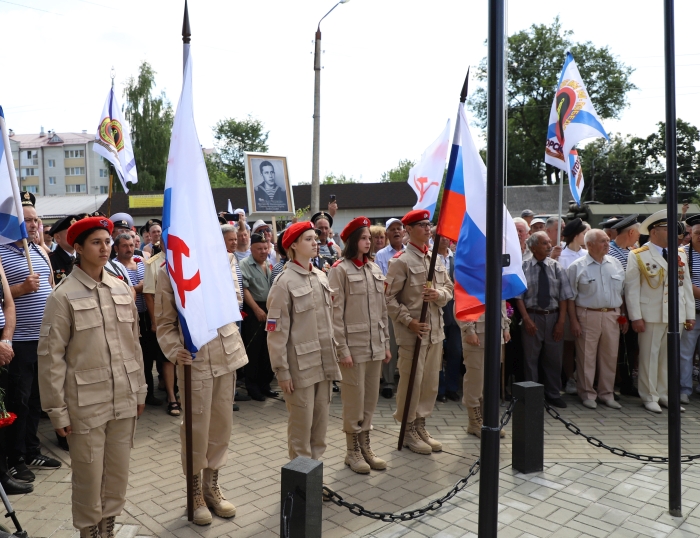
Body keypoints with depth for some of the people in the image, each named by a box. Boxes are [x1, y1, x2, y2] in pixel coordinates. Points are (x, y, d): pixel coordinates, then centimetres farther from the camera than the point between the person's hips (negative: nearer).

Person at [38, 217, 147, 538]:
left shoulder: (121, 289, 5)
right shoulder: (64, 295, -9)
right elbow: (50, 355, -8)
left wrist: (139, 390, 11)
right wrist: (57, 410, -9)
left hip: (124, 400, 4)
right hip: (85, 403, -4)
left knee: (119, 472, 15)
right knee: (89, 476, 9)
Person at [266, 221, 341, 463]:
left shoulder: (321, 277, 8)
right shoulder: (284, 282, -12)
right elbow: (277, 330, -13)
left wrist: (334, 353, 15)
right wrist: (281, 370, -13)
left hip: (324, 362, 6)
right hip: (300, 363, -6)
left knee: (320, 422, 15)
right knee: (301, 423, 4)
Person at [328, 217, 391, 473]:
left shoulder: (375, 268, 11)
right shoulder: (340, 270, -8)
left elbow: (382, 309, 14)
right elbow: (336, 312, -11)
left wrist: (386, 343, 12)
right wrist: (342, 349, -14)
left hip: (375, 344, 6)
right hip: (353, 345, -6)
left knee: (371, 397, 13)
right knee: (354, 399, 3)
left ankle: (365, 446, 27)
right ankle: (353, 451, 19)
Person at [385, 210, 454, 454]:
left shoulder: (436, 259, 11)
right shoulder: (401, 260, -9)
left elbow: (449, 289, 13)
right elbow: (389, 297, -11)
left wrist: (439, 294, -9)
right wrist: (408, 321, -17)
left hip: (435, 330, 7)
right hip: (412, 331, -6)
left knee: (431, 382, 12)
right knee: (411, 382, 2)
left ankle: (421, 425, 27)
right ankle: (408, 430, 17)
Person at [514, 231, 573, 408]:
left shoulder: (556, 267, 0)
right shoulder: (524, 267, -6)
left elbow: (564, 296, 0)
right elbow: (519, 296, -5)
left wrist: (561, 321, -5)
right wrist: (527, 319, -12)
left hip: (553, 316, 2)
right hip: (532, 316, -2)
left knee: (553, 358, 12)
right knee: (530, 358, 8)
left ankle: (553, 395, 28)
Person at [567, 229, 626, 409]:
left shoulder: (616, 264, 10)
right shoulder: (577, 267, -3)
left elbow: (622, 292, 15)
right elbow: (570, 297, -4)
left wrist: (623, 316, 11)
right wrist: (573, 320, -8)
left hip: (612, 316, 4)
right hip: (587, 316, -4)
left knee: (610, 356, 10)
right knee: (586, 357, 1)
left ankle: (606, 393, 23)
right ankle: (587, 394, 15)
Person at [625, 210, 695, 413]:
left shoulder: (680, 254, 11)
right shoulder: (638, 256, -5)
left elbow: (686, 285, 12)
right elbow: (631, 289, -7)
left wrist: (690, 315, 9)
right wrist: (636, 317, -12)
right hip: (651, 315, -5)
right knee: (649, 356, 3)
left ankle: (666, 394, 23)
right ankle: (649, 397, 14)